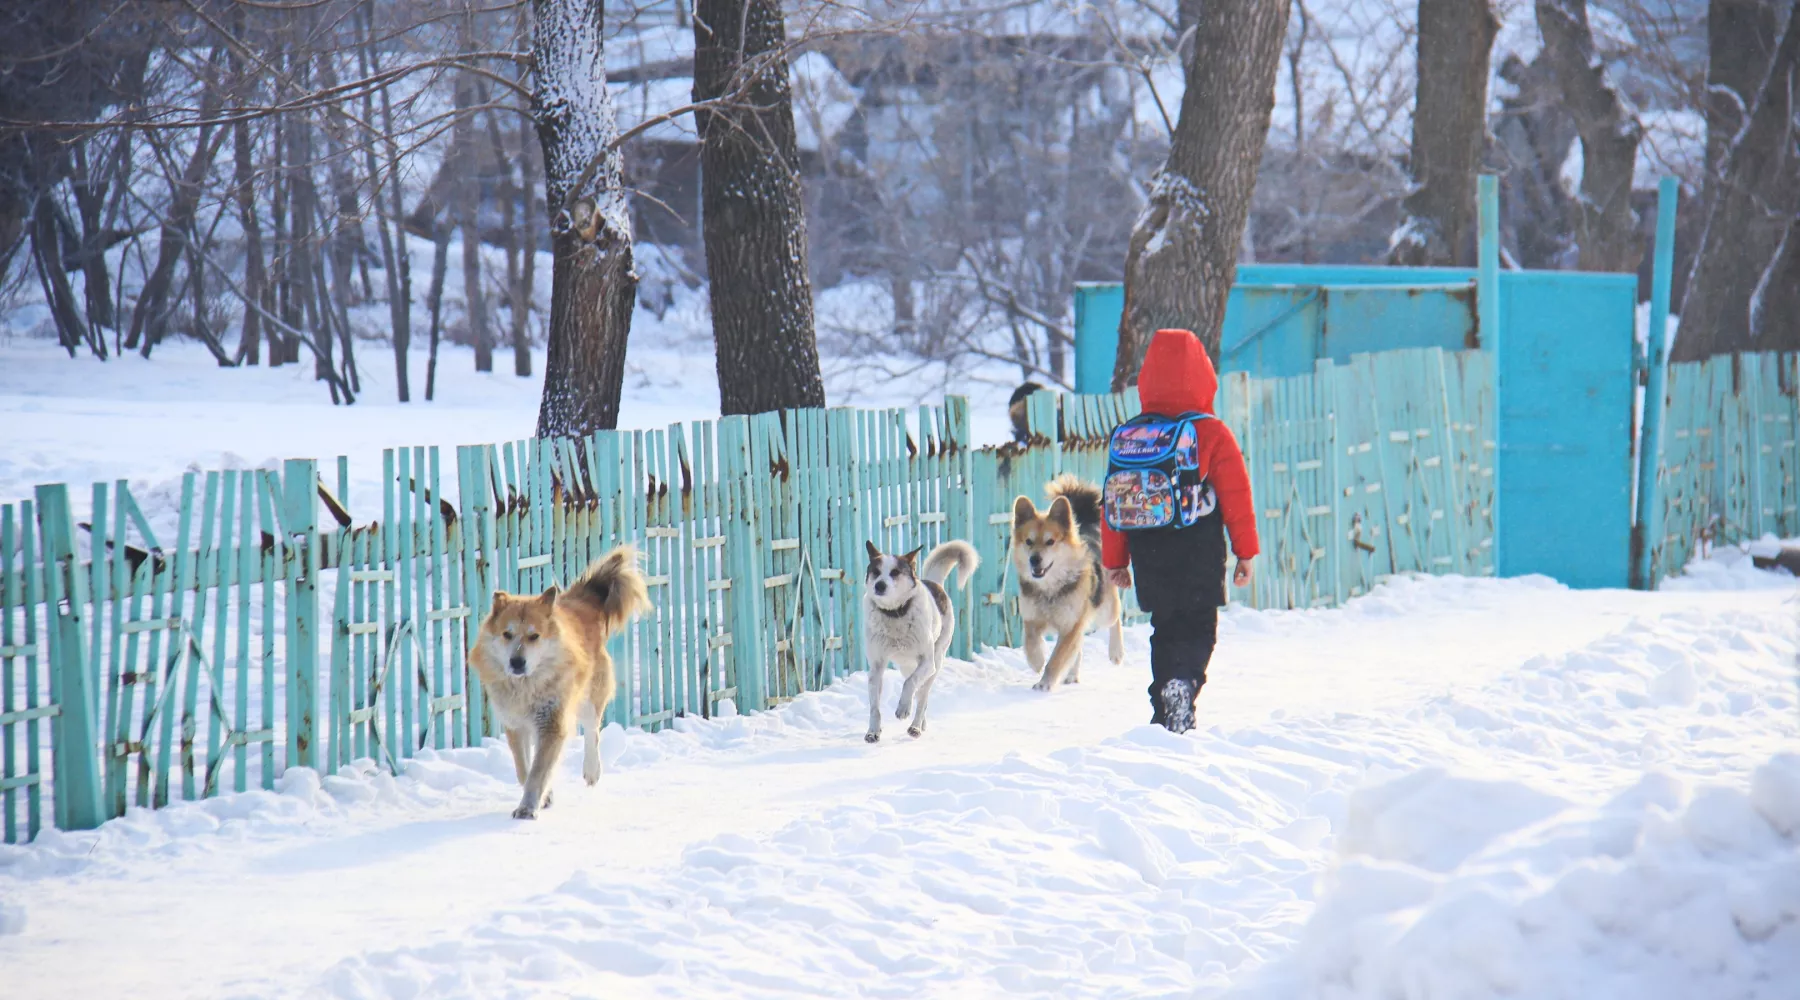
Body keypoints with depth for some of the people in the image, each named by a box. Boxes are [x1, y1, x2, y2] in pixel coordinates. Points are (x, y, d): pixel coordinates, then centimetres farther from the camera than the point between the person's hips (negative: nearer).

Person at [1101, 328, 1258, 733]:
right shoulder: (1213, 434, -6)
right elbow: (1236, 497, -5)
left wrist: (1114, 560, 15)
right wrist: (1245, 552, 4)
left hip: (1150, 559, 3)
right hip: (1200, 558, -3)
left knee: (1165, 630, 17)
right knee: (1198, 629, 4)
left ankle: (1165, 711, 12)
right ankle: (1185, 682, -24)